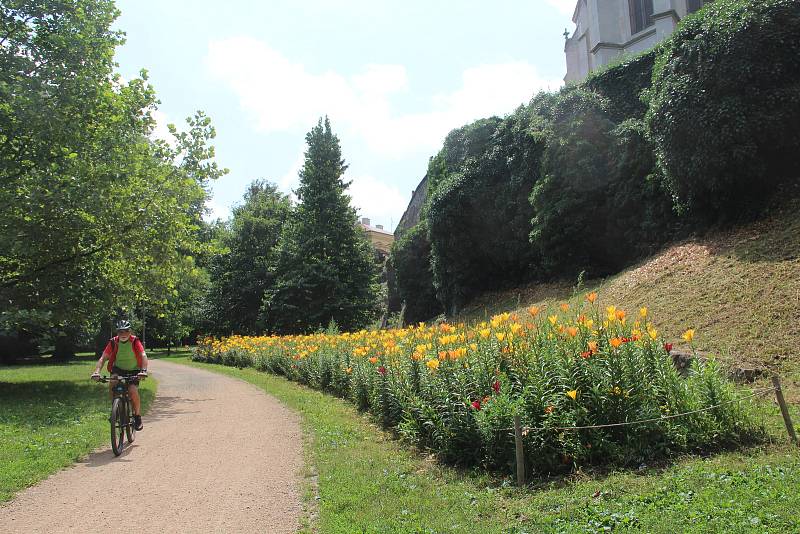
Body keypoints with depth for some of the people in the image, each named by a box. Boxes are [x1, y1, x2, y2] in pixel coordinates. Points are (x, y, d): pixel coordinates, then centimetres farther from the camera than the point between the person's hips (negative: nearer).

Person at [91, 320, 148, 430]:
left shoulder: (135, 341, -18)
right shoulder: (113, 342, -13)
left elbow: (143, 356, -30)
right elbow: (103, 358, -18)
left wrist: (143, 370, -46)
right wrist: (97, 371, -35)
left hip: (133, 371, -2)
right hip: (118, 369, 2)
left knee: (133, 391, -23)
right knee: (112, 386, -27)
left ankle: (138, 416, -3)